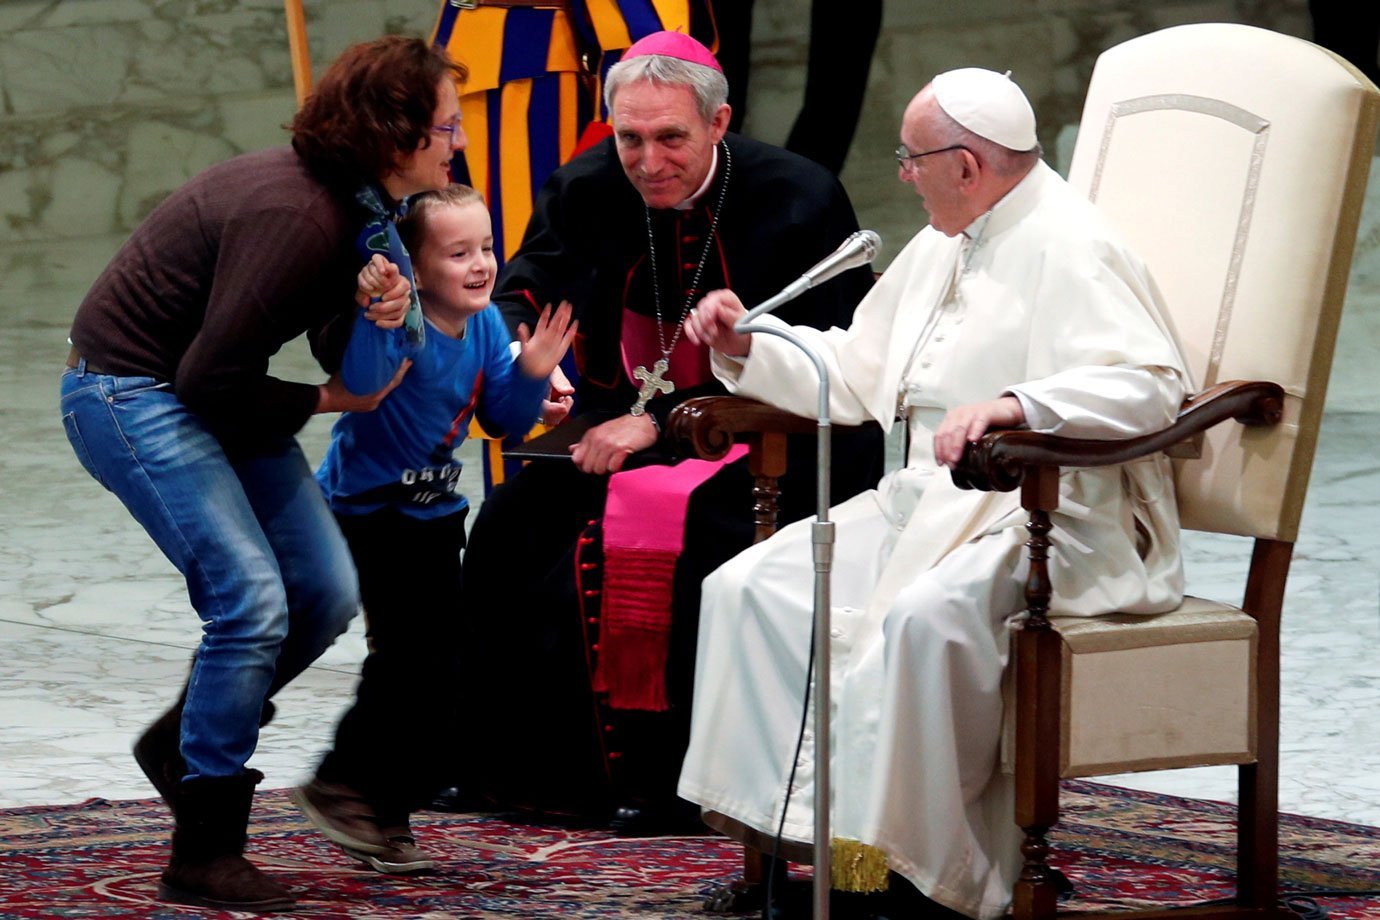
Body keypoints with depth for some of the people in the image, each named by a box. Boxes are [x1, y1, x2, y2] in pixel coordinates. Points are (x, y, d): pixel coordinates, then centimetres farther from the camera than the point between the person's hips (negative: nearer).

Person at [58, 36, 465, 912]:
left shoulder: (357, 207, 0)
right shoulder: (293, 217, -29)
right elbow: (212, 379, -26)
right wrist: (323, 402, -12)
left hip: (209, 394, 9)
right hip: (131, 392, -9)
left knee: (327, 594, 4)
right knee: (251, 601, -18)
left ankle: (184, 741, 24)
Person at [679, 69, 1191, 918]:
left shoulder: (1068, 250, -12)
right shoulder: (940, 250, 18)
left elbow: (1153, 386, -27)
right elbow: (852, 376, 28)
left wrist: (1018, 405, -39)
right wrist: (748, 347, 13)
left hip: (1052, 520, -10)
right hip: (930, 499, 10)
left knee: (921, 617, -37)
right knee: (752, 587, -5)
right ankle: (781, 808, -8)